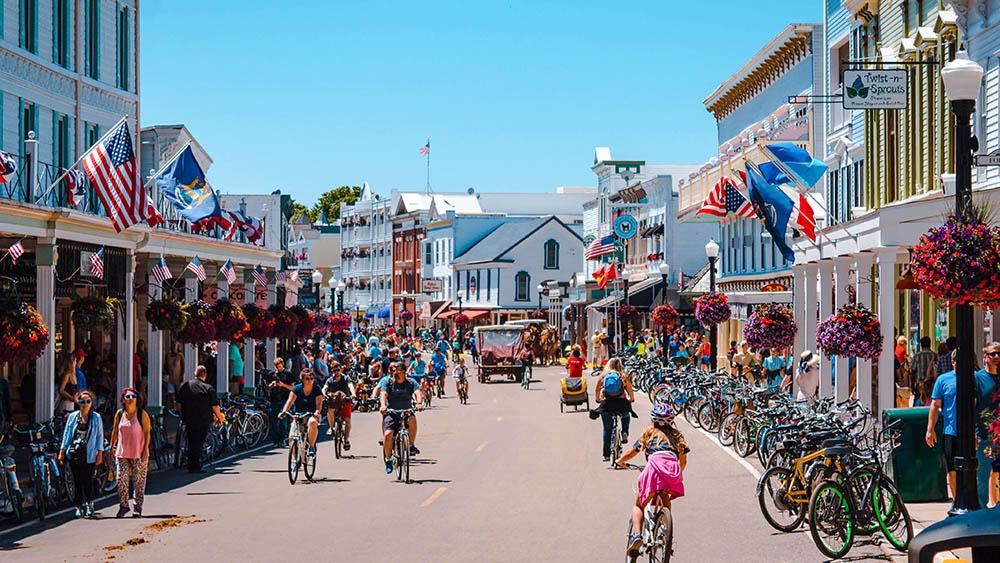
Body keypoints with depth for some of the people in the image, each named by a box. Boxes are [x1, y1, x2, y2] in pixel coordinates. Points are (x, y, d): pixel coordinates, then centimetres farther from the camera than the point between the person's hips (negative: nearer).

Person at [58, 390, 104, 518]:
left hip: (89, 455, -2)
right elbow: (66, 434, 11)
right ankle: (79, 507, 13)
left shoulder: (96, 417, 5)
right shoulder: (73, 416, 9)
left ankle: (89, 504, 7)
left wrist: (100, 452, -2)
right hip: (74, 454, 2)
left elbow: (100, 436, 5)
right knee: (77, 482, 5)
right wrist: (62, 451, 7)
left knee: (87, 481, -8)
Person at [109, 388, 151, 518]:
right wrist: (112, 447, 13)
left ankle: (138, 507, 10)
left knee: (139, 481, 1)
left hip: (139, 454, -3)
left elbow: (147, 432, -4)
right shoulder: (119, 413, 5)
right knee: (121, 480, -2)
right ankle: (123, 505, 10)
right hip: (122, 453, 3)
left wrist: (145, 450, -9)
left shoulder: (142, 414, -4)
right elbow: (115, 431, 13)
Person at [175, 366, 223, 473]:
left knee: (191, 443, 15)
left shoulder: (184, 386, 4)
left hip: (188, 420, 4)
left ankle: (191, 466, 20)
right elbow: (215, 406, -7)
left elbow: (178, 404, 8)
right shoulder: (208, 388, -8)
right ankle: (195, 467, -1)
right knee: (198, 444, 1)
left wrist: (183, 415, 22)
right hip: (203, 421, -4)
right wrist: (219, 416, 8)